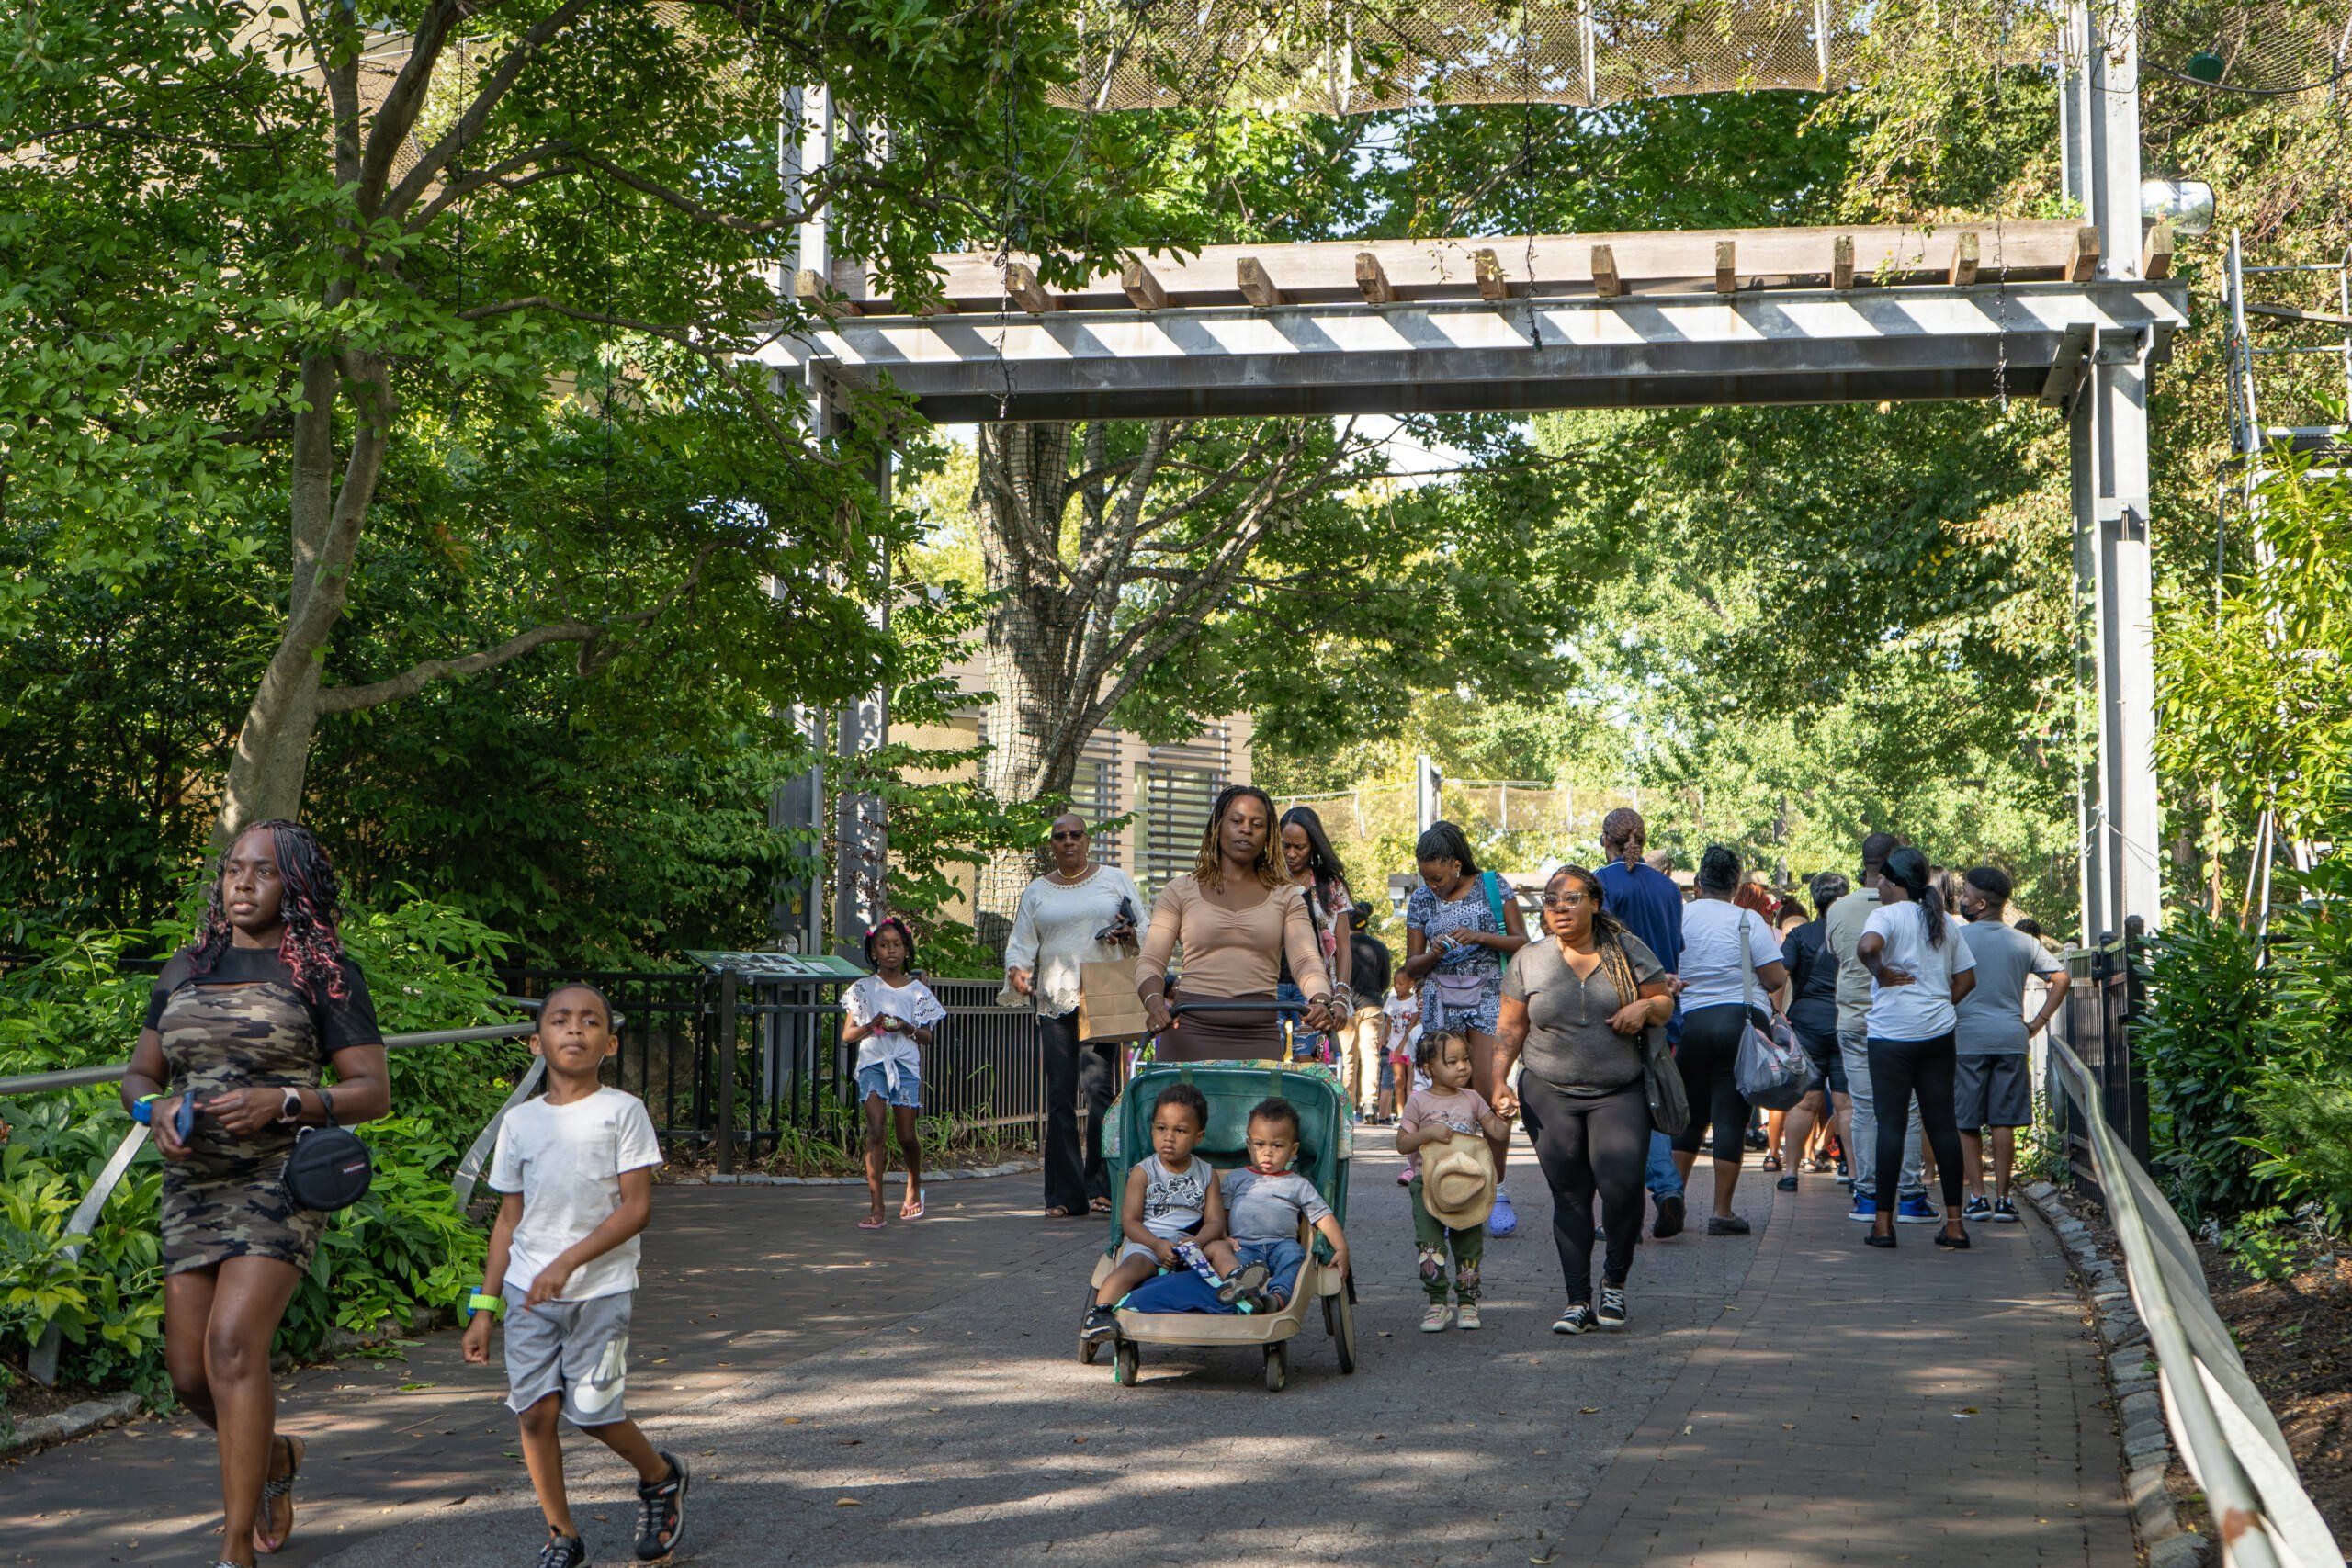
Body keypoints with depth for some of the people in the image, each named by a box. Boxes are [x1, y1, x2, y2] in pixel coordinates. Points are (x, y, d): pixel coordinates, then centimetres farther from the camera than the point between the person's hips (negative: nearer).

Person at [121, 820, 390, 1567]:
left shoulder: (324, 972, -2)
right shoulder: (186, 969, 13)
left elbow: (373, 1092, -4)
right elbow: (137, 1076, 17)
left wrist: (281, 1101, -19)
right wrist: (155, 1109, -7)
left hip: (281, 1178, -5)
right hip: (193, 1183, 6)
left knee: (233, 1342, -22)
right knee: (189, 1372, 6)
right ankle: (275, 1456, 38)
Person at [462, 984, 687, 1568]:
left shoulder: (622, 1111, -3)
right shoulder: (520, 1121, 7)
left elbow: (637, 1208, -9)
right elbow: (509, 1219, 12)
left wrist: (567, 1262, -18)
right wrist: (485, 1307, 8)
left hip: (600, 1289, -3)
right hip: (528, 1292, 3)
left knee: (592, 1408, -5)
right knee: (535, 1409, -3)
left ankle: (660, 1475, 25)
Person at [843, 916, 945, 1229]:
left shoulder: (917, 991, 8)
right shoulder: (864, 989, 6)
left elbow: (927, 1038, 11)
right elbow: (847, 1036, 6)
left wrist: (907, 1028, -10)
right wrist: (872, 1025, -12)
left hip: (906, 1064, 1)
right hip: (872, 1062, -1)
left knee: (907, 1136, 1)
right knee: (876, 1131, -13)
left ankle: (914, 1186, 31)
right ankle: (876, 1207, -15)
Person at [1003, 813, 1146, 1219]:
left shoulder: (1116, 880, 12)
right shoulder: (1036, 892, 17)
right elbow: (1021, 942, 13)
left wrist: (1129, 934, -9)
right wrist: (1017, 969, -8)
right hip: (1054, 1002, 2)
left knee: (1098, 1088, -12)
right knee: (1059, 1098, -1)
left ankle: (1101, 1186, -7)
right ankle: (1064, 1195, 2)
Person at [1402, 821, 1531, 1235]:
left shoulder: (1493, 887, 2)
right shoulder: (1421, 901, 8)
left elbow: (1522, 942, 2)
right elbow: (1411, 966, 12)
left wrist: (1480, 937, -13)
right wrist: (1434, 954, -10)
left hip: (1488, 999, -2)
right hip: (1441, 1004, 2)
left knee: (1490, 1094, -13)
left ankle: (1496, 1191, -3)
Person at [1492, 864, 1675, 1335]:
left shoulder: (1627, 950, 4)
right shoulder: (1529, 960, 6)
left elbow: (1665, 1004, 10)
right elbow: (1511, 1029, 8)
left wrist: (1645, 1006, -12)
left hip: (1619, 1093, -1)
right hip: (1550, 1096, 1)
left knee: (1622, 1185, -16)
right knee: (1569, 1198, 1)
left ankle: (1615, 1282, 6)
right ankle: (1578, 1301, 7)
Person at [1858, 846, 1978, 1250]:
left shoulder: (1887, 915, -7)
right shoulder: (1943, 922, 13)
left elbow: (1867, 946, -29)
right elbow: (1967, 977, 15)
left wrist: (1881, 973, -13)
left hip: (1892, 1034, -5)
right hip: (1938, 1034, 5)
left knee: (1891, 1123, -2)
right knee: (1942, 1123, 6)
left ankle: (1884, 1221, -2)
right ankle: (1954, 1222, 5)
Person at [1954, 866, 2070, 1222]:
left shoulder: (1957, 937, -3)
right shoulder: (2023, 942, 8)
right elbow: (2060, 978, 3)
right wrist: (2037, 1022, 6)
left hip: (1966, 1038, -3)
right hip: (2011, 1039, 3)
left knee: (1966, 1123, 4)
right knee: (2004, 1122, 5)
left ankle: (1977, 1196, 1)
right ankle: (2002, 1198, 5)